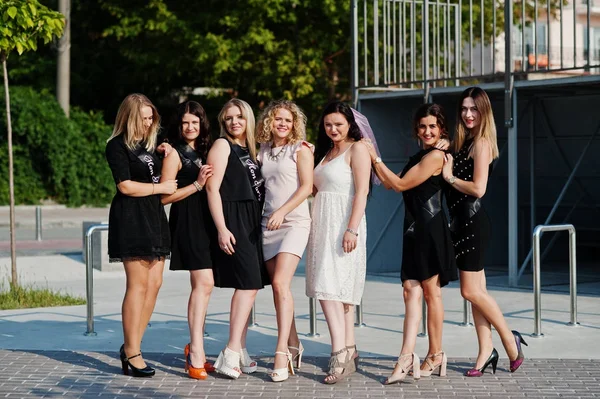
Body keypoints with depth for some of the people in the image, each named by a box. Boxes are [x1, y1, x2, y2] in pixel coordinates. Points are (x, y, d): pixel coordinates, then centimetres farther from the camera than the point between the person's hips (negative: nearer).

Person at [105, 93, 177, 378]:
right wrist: (160, 187, -8)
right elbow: (125, 186, -13)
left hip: (154, 216, 8)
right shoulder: (118, 146, -5)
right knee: (138, 284, -9)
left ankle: (131, 346, 11)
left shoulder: (149, 143, 18)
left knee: (154, 283, 4)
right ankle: (132, 353, -4)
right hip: (131, 218, -8)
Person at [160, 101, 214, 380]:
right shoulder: (175, 153, -2)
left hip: (206, 221, 7)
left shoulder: (204, 152, 17)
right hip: (187, 222, -7)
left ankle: (195, 349, 19)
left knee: (201, 285, 9)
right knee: (204, 283, -16)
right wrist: (197, 184, -16)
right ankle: (196, 352, -16)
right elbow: (164, 196, -9)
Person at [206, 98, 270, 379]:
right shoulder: (222, 146, -3)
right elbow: (213, 188, -10)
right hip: (233, 221, -8)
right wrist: (221, 228, -19)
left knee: (248, 285, 7)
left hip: (252, 223, 8)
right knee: (248, 283, -15)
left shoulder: (250, 151, 18)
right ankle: (231, 354, -16)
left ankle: (240, 351, 12)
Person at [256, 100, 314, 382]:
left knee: (281, 284, -18)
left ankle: (281, 352, -19)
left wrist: (282, 211, -18)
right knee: (278, 288, 5)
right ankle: (294, 347, 17)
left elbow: (306, 186, -8)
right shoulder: (264, 151, 13)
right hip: (269, 224, 5)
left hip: (294, 222, -5)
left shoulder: (300, 149, 0)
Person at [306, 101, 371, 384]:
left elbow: (362, 192, -13)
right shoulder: (326, 152, 19)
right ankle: (349, 351, 13)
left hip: (343, 225, -8)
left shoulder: (357, 149, -5)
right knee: (338, 288, 9)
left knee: (330, 286, -16)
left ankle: (340, 354, -20)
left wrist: (352, 229, -22)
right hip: (323, 224, 8)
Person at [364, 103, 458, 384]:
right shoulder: (419, 157, 19)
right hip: (414, 229, 8)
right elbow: (393, 185, 18)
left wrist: (375, 158, -4)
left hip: (430, 229, -8)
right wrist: (372, 161, 13)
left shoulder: (436, 156, -10)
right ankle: (407, 358, -5)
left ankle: (435, 355, 7)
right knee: (411, 291, -1)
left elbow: (400, 184, -12)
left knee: (430, 292, -1)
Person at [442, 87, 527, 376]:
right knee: (476, 291, 9)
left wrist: (450, 177, -9)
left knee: (470, 291, -7)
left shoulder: (482, 143, -10)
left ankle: (510, 340, 7)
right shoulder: (462, 142, 16)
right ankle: (486, 352, 12)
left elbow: (478, 188, -18)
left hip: (474, 220, -9)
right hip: (462, 221, 9)